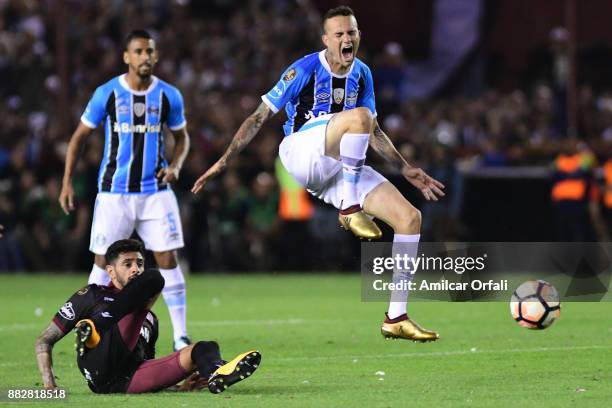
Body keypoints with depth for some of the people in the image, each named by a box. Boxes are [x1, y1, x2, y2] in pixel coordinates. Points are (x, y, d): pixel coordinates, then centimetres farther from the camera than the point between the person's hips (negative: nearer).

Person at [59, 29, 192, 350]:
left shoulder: (169, 95, 0)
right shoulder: (107, 94, -6)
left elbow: (181, 137, 15)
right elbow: (79, 136, 4)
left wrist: (176, 165, -5)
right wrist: (67, 183, -1)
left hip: (156, 189, 1)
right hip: (114, 191, -1)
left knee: (168, 258, -4)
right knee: (103, 261, 0)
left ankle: (180, 336, 2)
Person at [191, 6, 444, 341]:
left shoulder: (362, 74, 11)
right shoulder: (305, 70, -7)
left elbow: (373, 133, 24)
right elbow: (260, 116, -4)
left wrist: (406, 170, 19)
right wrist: (223, 161, -9)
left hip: (339, 168, 6)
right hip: (301, 152, -6)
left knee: (410, 218, -8)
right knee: (358, 116, -34)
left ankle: (396, 318, -4)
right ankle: (350, 209, -24)